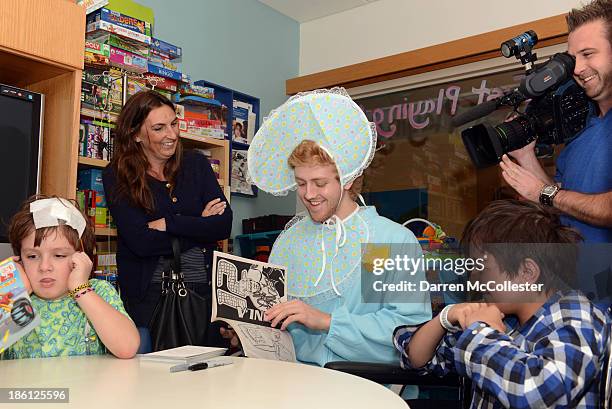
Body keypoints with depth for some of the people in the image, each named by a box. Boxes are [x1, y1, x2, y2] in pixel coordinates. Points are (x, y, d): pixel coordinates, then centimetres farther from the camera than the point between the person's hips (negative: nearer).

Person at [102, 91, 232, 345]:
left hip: (204, 288, 2)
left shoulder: (196, 164, 6)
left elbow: (223, 226, -5)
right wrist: (200, 226, -8)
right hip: (148, 294, -2)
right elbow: (141, 242, -14)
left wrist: (168, 224, -12)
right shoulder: (116, 177, -1)